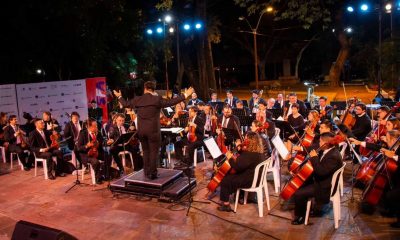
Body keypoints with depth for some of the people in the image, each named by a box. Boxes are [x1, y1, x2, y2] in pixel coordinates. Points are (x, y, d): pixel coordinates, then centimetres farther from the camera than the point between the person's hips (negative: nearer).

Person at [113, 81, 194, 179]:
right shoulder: (157, 99, -9)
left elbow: (126, 104, 17)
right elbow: (171, 102, -14)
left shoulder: (137, 100, 4)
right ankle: (153, 173, 3)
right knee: (154, 152, 2)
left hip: (141, 130, 5)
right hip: (153, 130, -5)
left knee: (146, 151, 16)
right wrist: (184, 95, -9)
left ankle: (147, 172, 22)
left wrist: (119, 96, 36)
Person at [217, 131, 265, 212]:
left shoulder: (250, 154, -28)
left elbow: (237, 167, -27)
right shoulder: (258, 151, 2)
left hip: (249, 180, -10)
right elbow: (243, 161, 17)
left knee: (225, 180, -2)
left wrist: (230, 158, -13)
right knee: (229, 175, 21)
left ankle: (225, 205, 8)